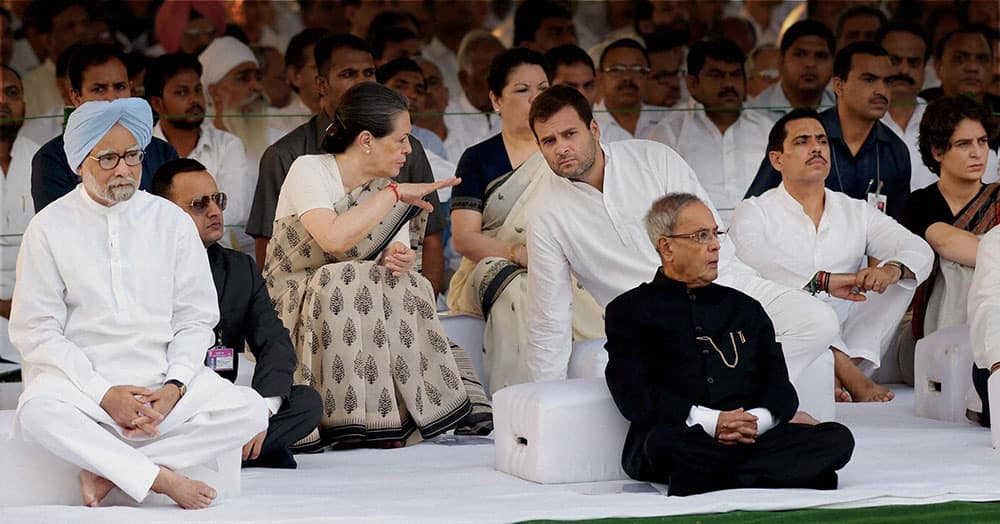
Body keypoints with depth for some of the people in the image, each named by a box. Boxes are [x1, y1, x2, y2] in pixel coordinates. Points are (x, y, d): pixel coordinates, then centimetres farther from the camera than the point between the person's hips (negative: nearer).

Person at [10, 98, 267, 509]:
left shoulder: (172, 222, 8)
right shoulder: (50, 227, 1)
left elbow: (195, 321, 7)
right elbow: (36, 332, -4)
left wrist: (175, 386, -12)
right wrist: (103, 394, -15)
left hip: (163, 379, 3)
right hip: (80, 378, -3)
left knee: (250, 411, -22)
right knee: (37, 410, -36)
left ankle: (107, 470, -22)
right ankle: (159, 477, -26)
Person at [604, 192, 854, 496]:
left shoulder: (745, 308, 25)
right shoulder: (630, 311, 12)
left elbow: (780, 388, 16)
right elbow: (633, 394, -3)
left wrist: (757, 420, -8)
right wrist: (708, 422, -15)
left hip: (750, 436, 4)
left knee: (838, 439, -22)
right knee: (665, 442, -41)